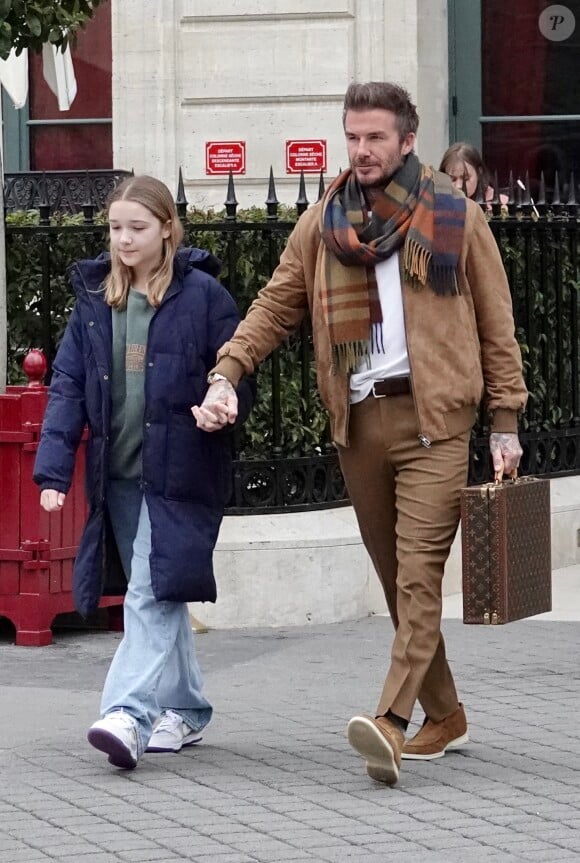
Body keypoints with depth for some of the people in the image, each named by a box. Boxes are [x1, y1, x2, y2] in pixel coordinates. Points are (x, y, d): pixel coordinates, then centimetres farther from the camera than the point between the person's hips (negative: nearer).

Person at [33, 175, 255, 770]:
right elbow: (68, 385, 8)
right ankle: (185, 709, 23)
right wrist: (53, 469, -1)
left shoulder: (202, 295, -4)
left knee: (153, 595, -14)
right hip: (118, 475, 5)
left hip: (179, 474, -5)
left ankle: (130, 714, -21)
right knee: (158, 597, 12)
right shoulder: (94, 298, 9)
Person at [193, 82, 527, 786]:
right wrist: (226, 374, -3)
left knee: (418, 572, -15)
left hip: (434, 418, -4)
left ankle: (391, 721, -26)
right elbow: (276, 305, 12)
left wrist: (505, 423, 1)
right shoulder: (322, 224, 11)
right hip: (357, 422, 4)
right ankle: (443, 714, 20)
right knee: (395, 577, 9)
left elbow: (496, 324, 5)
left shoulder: (455, 218, 2)